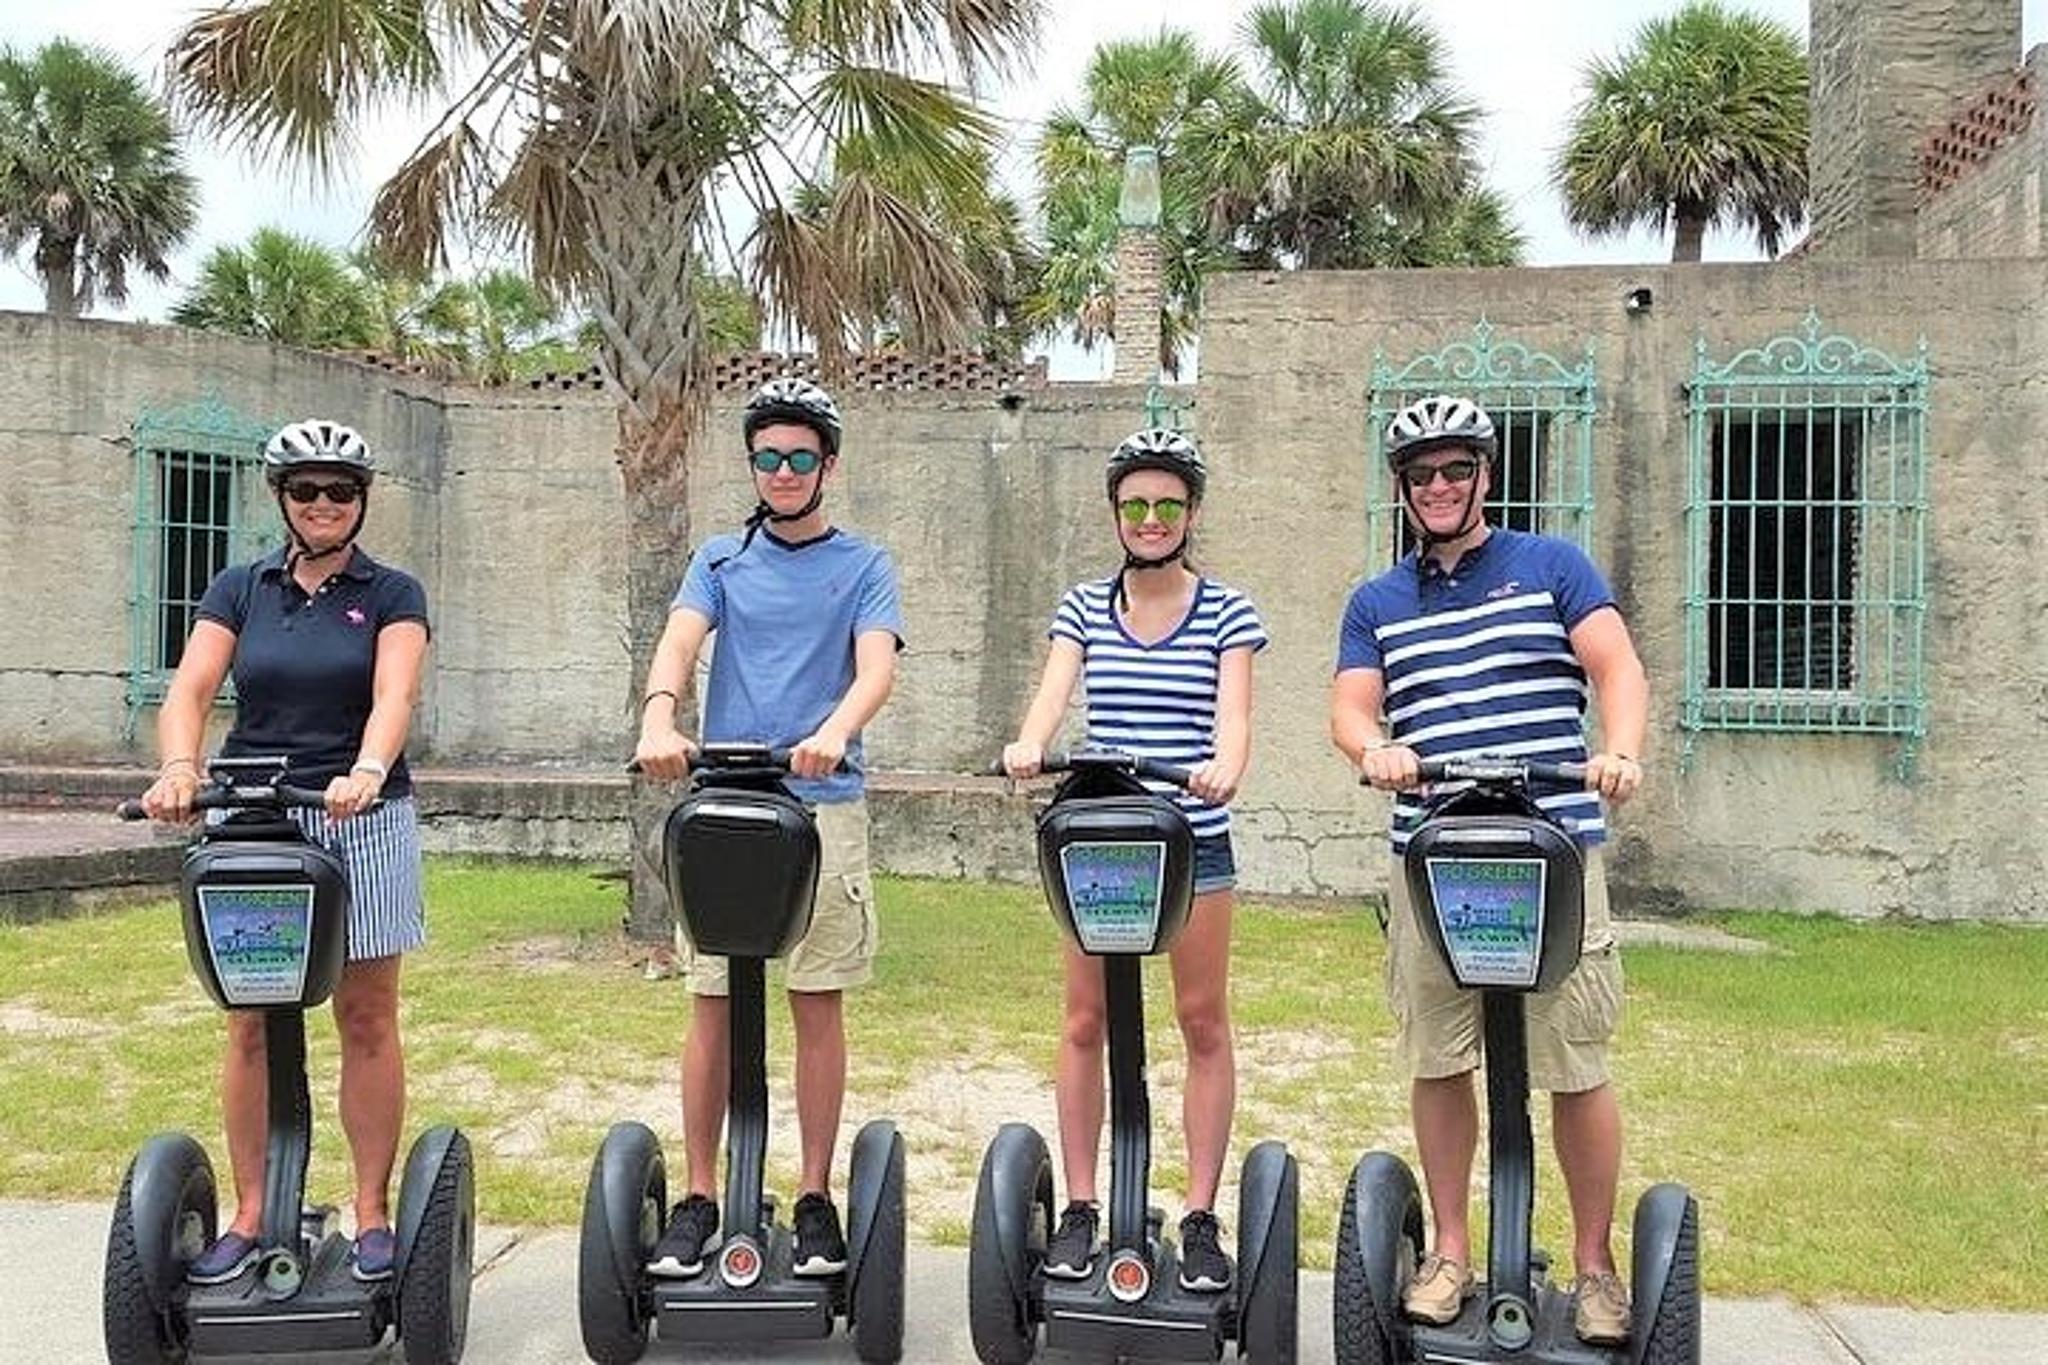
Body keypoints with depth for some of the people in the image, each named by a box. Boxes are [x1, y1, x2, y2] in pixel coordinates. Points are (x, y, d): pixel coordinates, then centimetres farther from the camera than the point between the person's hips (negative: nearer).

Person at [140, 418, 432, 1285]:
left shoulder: (390, 594, 3)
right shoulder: (240, 590, 9)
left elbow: (394, 696, -14)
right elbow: (189, 692, -4)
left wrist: (366, 771, -34)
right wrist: (179, 768, -25)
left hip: (362, 822, -2)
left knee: (366, 1022, 2)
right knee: (250, 1025, 4)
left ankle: (371, 1213, 10)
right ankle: (249, 1218, 14)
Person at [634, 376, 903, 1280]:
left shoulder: (863, 567, 8)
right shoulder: (721, 561, 13)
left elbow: (876, 666, -8)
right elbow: (679, 642, -4)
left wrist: (834, 732, -29)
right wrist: (659, 717, -26)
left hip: (824, 804, -1)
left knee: (818, 1005, 3)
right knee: (712, 1007, 3)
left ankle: (816, 1199, 12)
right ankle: (699, 1199, 12)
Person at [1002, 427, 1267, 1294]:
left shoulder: (1227, 613, 2)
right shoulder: (1084, 608, 7)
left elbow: (1234, 712, -10)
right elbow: (1053, 693, -8)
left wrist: (1225, 767, -33)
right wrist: (1030, 745, -30)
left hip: (1196, 840, -1)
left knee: (1204, 1024, 2)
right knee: (1084, 1023, 4)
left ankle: (1202, 1216, 12)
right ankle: (1080, 1208, 14)